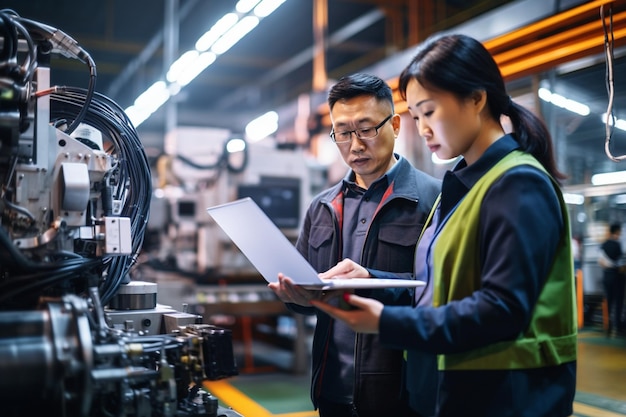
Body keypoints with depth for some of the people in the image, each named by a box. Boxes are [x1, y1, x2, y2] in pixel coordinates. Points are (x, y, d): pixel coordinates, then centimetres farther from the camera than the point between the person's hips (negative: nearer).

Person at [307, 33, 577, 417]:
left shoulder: (519, 185, -17)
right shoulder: (464, 183, 11)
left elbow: (502, 309, -24)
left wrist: (387, 323, -25)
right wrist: (370, 279, 0)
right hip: (460, 385, 8)